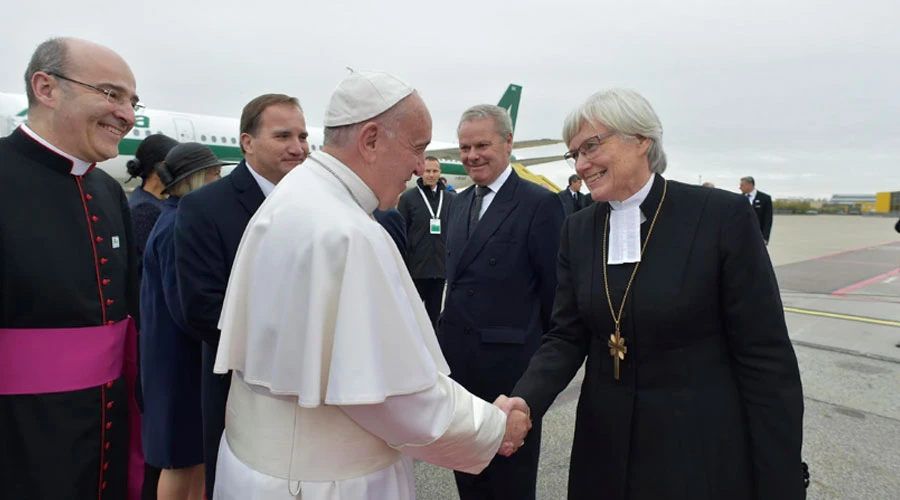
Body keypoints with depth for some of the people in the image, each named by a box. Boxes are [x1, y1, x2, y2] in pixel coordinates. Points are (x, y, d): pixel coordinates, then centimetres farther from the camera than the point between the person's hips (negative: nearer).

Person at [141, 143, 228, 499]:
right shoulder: (177, 227, -20)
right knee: (183, 456, 5)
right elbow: (184, 306, -23)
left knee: (198, 447, 19)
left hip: (190, 350, 9)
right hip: (181, 354, -9)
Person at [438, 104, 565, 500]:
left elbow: (554, 288, -8)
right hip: (458, 356, 6)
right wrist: (448, 332, 8)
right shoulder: (459, 202, 11)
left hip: (510, 361, -6)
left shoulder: (541, 204, -11)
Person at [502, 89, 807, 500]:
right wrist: (523, 401, -18)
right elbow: (567, 337, 0)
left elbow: (765, 355, -12)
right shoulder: (578, 230, 1)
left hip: (702, 454, -4)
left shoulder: (724, 215, -13)